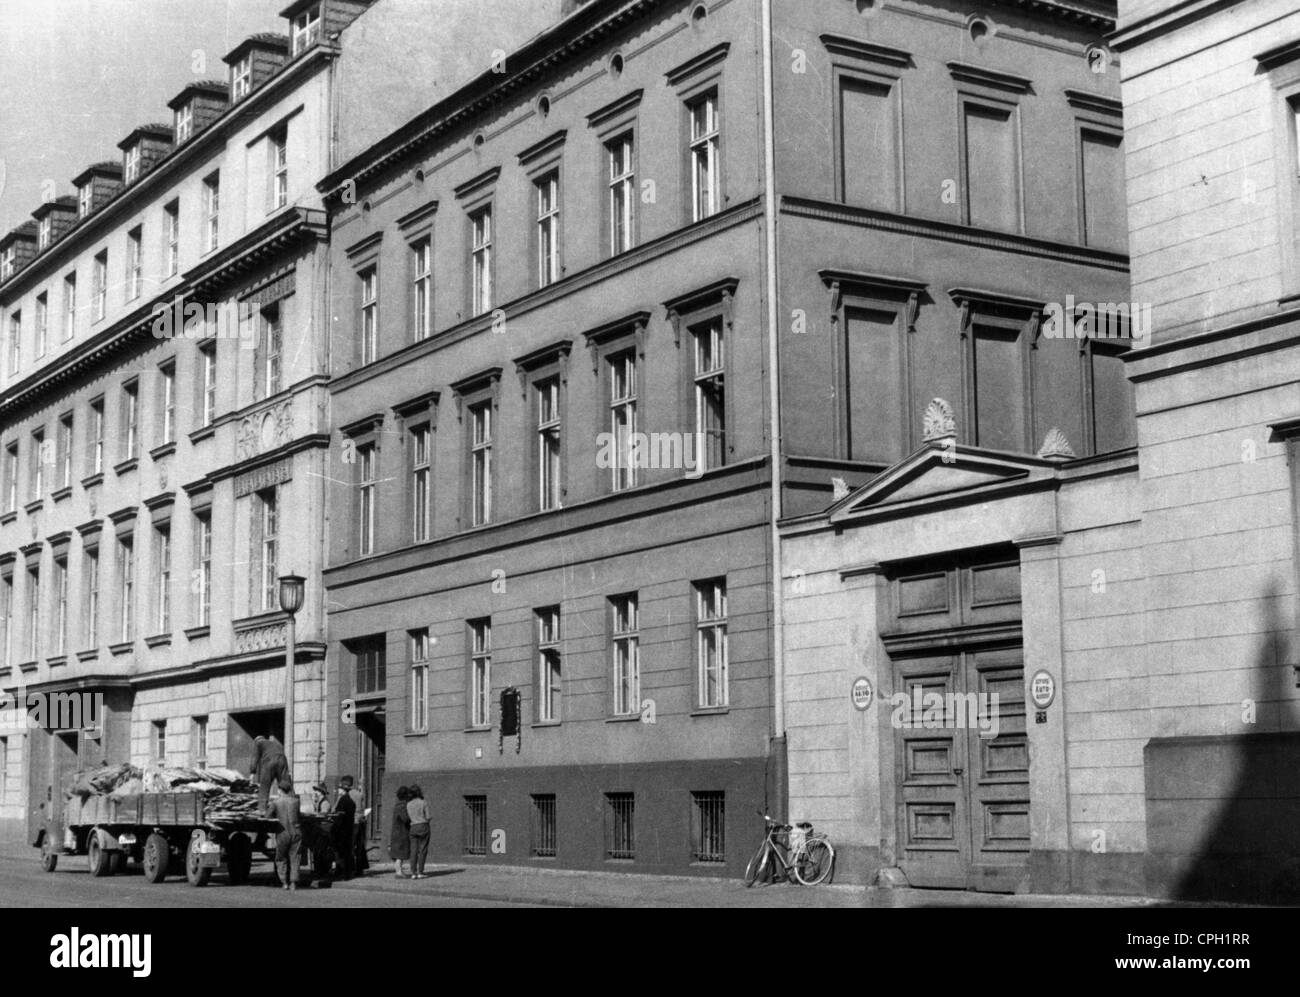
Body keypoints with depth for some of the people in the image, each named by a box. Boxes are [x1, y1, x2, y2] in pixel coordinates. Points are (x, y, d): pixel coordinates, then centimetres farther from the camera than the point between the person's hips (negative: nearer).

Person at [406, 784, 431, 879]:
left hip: (413, 828, 4)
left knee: (414, 851, 4)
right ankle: (420, 872, -6)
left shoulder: (408, 804, 5)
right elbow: (428, 817, -5)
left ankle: (413, 873, -2)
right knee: (423, 850, -1)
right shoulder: (424, 803, -6)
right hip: (423, 827, -4)